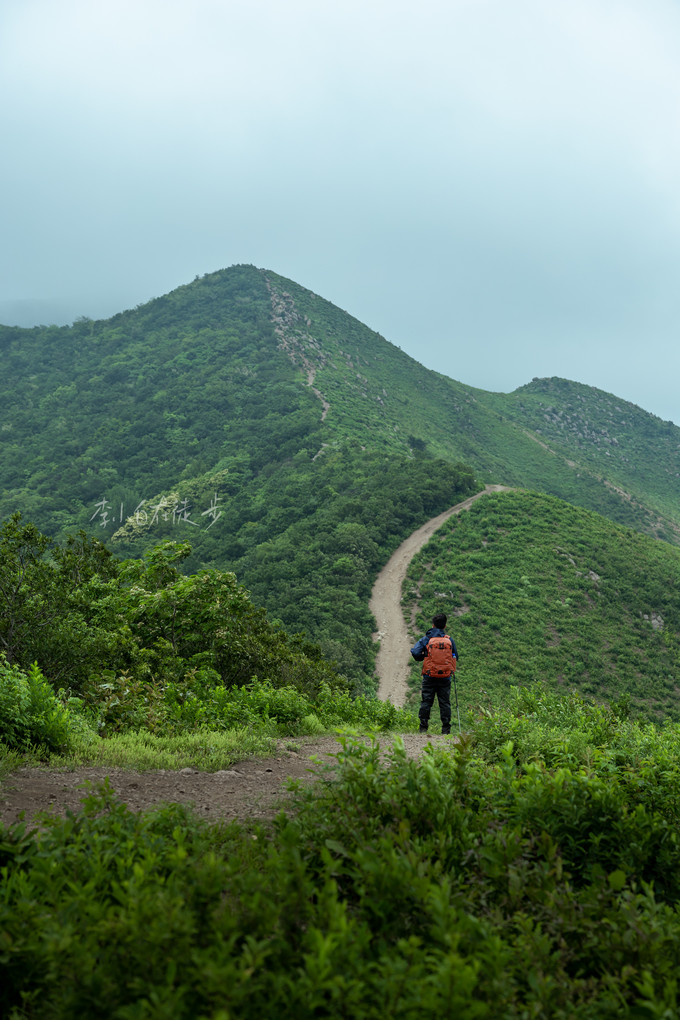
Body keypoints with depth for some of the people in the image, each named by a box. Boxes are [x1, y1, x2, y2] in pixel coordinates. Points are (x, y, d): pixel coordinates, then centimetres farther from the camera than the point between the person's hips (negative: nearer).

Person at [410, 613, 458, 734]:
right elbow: (455, 657, 11)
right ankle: (446, 728, 5)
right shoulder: (450, 640, 3)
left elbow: (415, 652, -13)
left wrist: (423, 657, 6)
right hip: (445, 678, 1)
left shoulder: (426, 639, -2)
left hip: (429, 677, -1)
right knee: (445, 702, 7)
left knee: (426, 701, 5)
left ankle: (423, 727, 3)